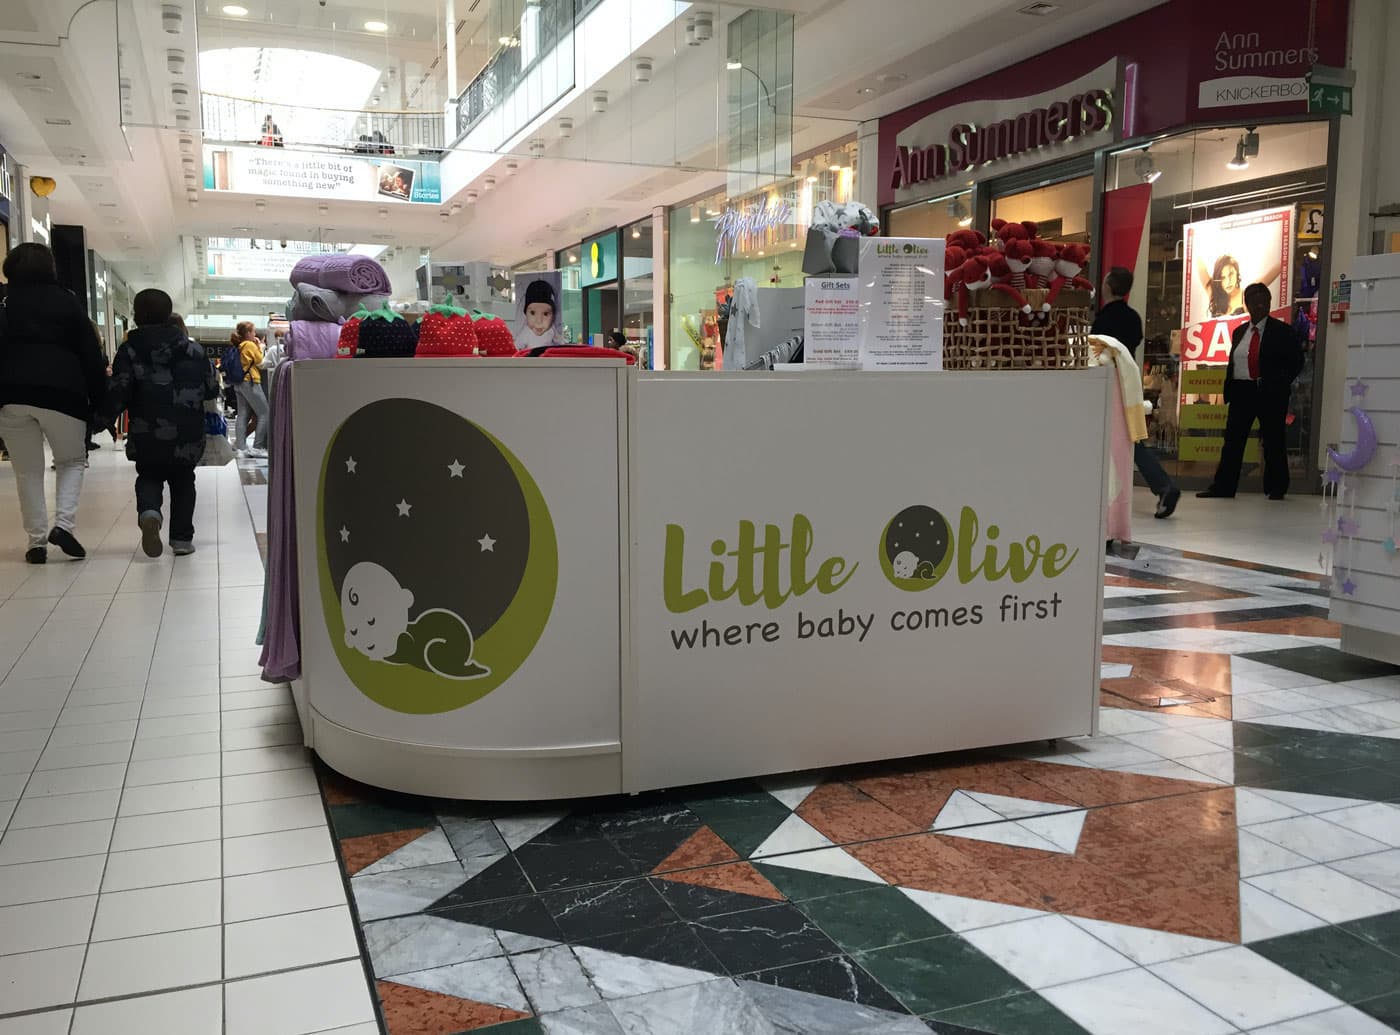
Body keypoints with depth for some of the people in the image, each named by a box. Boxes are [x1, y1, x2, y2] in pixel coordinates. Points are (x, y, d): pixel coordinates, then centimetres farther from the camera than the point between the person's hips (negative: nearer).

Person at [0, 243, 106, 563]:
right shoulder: (67, 301, 8)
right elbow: (91, 354, 4)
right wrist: (98, 399, 7)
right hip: (62, 392, -1)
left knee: (27, 471, 9)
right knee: (72, 461, 15)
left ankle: (37, 540, 5)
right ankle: (63, 523, -6)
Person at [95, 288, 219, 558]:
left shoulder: (129, 351, -1)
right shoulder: (193, 349, 3)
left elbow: (118, 392, -8)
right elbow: (212, 389, 6)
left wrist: (102, 419, 3)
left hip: (145, 436, -1)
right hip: (187, 435, 1)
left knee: (149, 477, 18)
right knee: (183, 481, 18)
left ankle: (149, 513, -15)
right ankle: (182, 538, 12)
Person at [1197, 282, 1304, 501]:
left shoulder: (1282, 331, 0)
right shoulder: (1239, 331, 12)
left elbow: (1296, 361, 3)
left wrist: (1282, 383, -3)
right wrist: (1229, 390, 5)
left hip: (1270, 393, -4)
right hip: (1242, 392, 4)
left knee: (1273, 441, 3)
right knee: (1232, 440, 1)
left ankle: (1276, 488, 14)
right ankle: (1223, 487, 3)